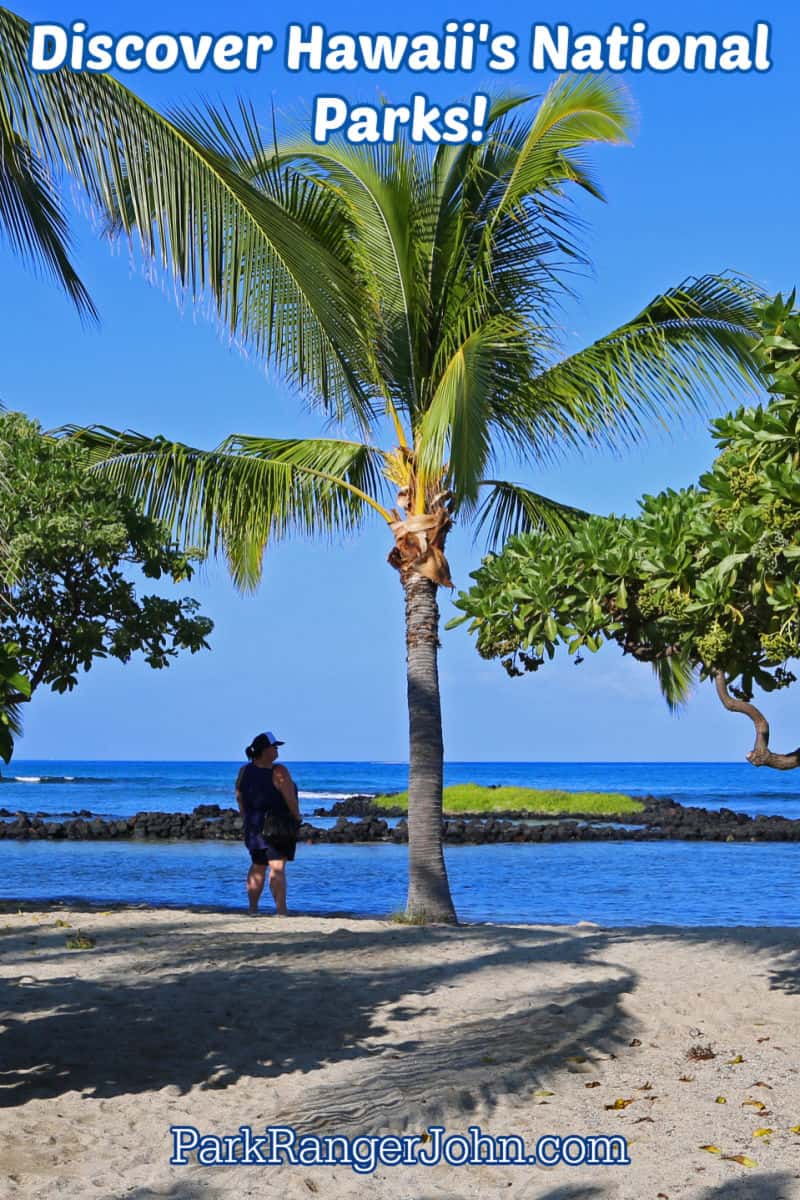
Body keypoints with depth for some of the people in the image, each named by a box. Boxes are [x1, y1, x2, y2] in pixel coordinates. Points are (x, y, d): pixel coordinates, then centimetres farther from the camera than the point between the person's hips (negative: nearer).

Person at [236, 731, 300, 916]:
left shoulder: (245, 771, 1)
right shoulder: (278, 772, -18)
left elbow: (239, 797, 9)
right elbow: (291, 800, -16)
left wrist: (246, 819, 19)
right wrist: (296, 818, 1)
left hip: (254, 825, 6)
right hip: (278, 826, -6)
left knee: (257, 867, 17)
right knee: (277, 867, -7)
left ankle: (253, 909, 17)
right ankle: (281, 911, -10)